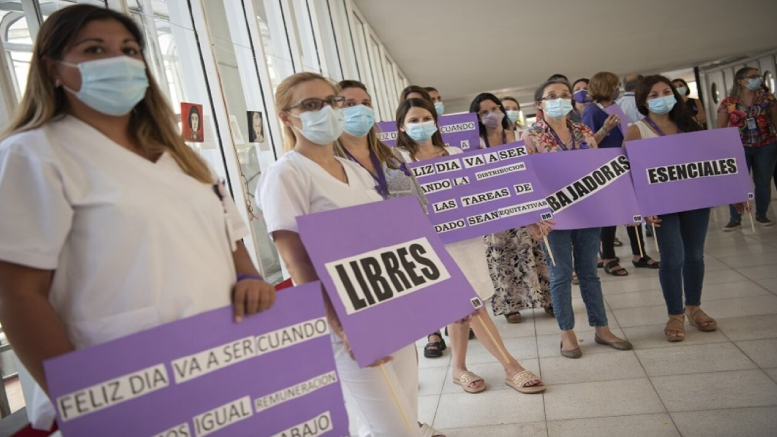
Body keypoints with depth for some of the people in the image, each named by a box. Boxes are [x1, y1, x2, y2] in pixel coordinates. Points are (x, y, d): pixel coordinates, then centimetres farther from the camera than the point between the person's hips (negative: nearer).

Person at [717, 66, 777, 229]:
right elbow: (720, 129, 1)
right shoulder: (728, 103, -3)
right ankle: (735, 219, 5)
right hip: (739, 148, -2)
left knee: (763, 182, 8)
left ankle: (761, 215, 22)